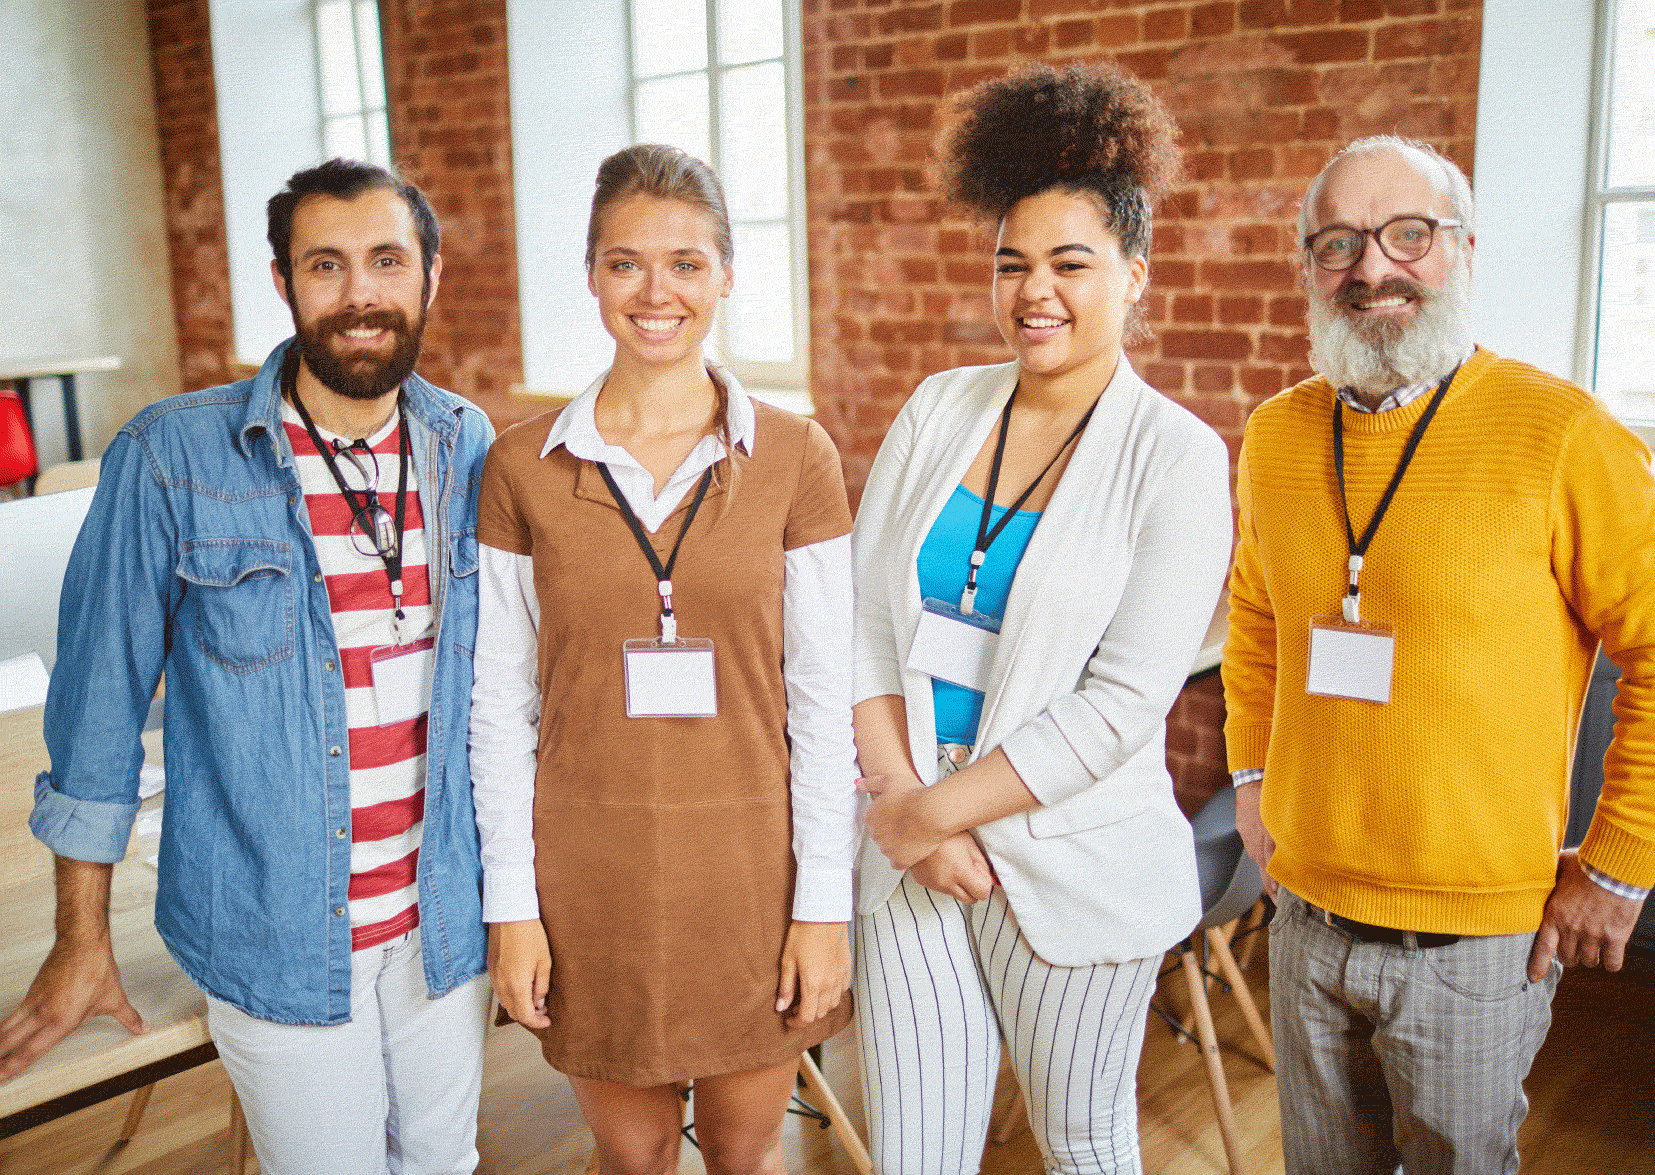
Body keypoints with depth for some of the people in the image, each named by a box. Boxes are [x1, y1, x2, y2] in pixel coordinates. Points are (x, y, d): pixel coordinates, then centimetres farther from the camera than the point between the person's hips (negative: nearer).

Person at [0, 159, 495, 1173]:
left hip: (447, 926, 4)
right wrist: (83, 936, -2)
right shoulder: (172, 460, -13)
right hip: (276, 948, -3)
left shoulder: (469, 449, -1)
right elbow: (101, 699, -7)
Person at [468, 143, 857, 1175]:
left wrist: (825, 901, -4)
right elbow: (501, 702, 1)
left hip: (753, 866, 0)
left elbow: (824, 697, -3)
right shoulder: (523, 466, -2)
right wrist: (511, 903, -1)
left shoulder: (796, 458, -4)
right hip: (590, 868, 1)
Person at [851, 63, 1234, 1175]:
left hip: (1076, 864, -2)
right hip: (912, 849, 3)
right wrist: (906, 800, -9)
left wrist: (932, 808, -13)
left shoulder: (1178, 458, -8)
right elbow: (865, 622, 1)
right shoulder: (939, 411, 3)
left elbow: (1121, 704, -14)